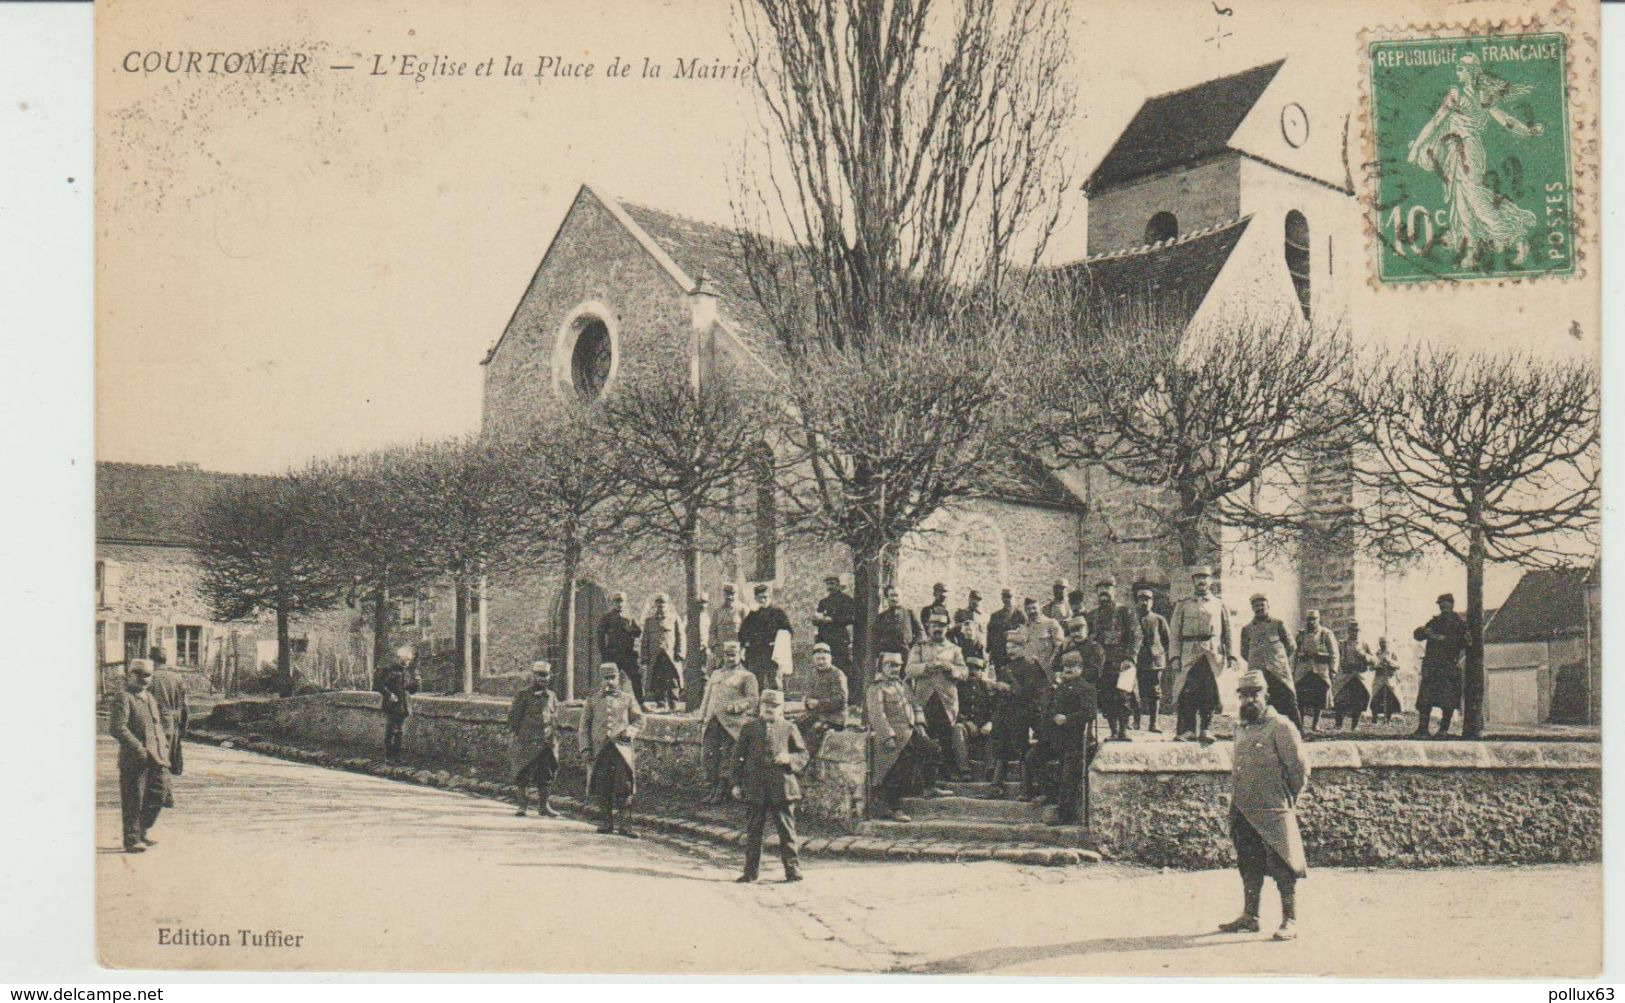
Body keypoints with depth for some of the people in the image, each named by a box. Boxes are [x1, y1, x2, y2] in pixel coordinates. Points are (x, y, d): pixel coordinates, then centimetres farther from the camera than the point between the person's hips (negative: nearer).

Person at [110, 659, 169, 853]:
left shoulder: (150, 697, 19)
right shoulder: (123, 698, -8)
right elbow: (117, 728, -18)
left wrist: (164, 745, 14)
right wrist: (139, 749, -21)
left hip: (156, 757, 8)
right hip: (134, 759, -8)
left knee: (160, 791, 10)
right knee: (133, 800, 0)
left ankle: (142, 831, 26)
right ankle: (132, 840, 8)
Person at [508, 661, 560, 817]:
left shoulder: (552, 697, 14)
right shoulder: (523, 695, -1)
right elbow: (513, 718, -2)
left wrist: (555, 739, 15)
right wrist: (513, 739, -7)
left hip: (547, 744, 4)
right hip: (527, 742, -4)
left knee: (546, 775, 4)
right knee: (524, 775, -1)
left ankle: (543, 807, 10)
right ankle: (522, 806, 8)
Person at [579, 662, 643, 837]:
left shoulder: (628, 699, 11)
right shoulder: (592, 701, 12)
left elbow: (639, 719, 12)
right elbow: (584, 725, 10)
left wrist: (629, 731, -8)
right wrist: (585, 749, 1)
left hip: (622, 746, -1)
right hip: (599, 748, 1)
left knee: (624, 785, -10)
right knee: (603, 786, 4)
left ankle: (623, 823, -5)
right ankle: (608, 821, 17)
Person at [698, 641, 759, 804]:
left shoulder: (747, 676, 6)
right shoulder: (716, 674, 23)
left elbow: (753, 699, -3)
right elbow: (707, 697, 23)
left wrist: (735, 707, -19)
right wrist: (702, 719, 14)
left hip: (731, 723, -5)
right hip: (712, 722, 5)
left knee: (727, 759, -3)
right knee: (707, 756, 0)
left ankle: (722, 792, 3)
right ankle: (710, 790, 8)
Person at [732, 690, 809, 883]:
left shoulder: (789, 729, 7)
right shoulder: (749, 729, 10)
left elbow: (803, 755, 9)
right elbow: (738, 756, 11)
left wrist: (789, 759, -13)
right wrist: (737, 783, 6)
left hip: (782, 787, -1)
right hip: (755, 788, 1)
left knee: (787, 830, 2)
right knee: (753, 831, 5)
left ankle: (793, 869, 8)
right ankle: (751, 871, 12)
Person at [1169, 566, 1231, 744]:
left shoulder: (1219, 605, 16)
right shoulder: (1183, 605, 13)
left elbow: (1228, 632, 15)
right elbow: (1175, 632, 7)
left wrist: (1231, 656, 4)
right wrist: (1175, 657, -4)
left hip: (1213, 655, 1)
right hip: (1189, 654, -1)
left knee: (1210, 694, -3)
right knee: (1187, 692, -9)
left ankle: (1206, 730, 3)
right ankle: (1187, 729, -6)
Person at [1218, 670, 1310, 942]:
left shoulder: (1280, 728, -11)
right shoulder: (1241, 728, 13)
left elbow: (1300, 769, -10)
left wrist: (1286, 802, -2)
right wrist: (1237, 802, 16)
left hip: (1272, 814, -8)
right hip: (1244, 813, 8)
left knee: (1282, 868, -3)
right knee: (1249, 867, 14)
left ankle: (1290, 922, 3)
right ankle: (1249, 917, 23)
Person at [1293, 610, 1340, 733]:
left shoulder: (1326, 634, 5)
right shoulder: (1301, 635, 14)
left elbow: (1334, 654, 2)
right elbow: (1295, 654, 17)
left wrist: (1333, 670, -7)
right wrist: (1292, 671, 12)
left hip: (1321, 670, -2)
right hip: (1303, 670, 2)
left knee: (1318, 699, 0)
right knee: (1301, 698, -5)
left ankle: (1315, 723, 8)